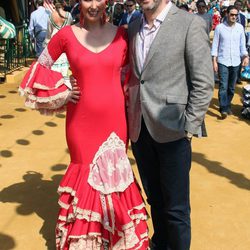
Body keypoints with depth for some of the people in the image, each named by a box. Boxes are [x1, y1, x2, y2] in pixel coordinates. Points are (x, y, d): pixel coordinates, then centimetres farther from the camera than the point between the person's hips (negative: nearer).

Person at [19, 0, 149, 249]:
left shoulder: (121, 34, 1)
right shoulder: (67, 34, -2)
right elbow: (41, 66, 10)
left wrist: (127, 103, 7)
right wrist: (62, 93, 1)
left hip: (114, 117, 1)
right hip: (81, 118, -1)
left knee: (114, 172, 11)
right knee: (85, 172, 10)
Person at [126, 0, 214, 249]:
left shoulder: (190, 24, -9)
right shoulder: (133, 26, 8)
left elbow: (204, 83, -10)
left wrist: (188, 128, -11)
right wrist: (130, 120, 7)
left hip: (171, 132, -5)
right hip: (139, 130, 5)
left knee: (176, 207, 6)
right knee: (154, 199, 20)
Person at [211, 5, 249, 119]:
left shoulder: (240, 27, 5)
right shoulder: (219, 27, -4)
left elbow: (242, 44, 9)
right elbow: (215, 45, -2)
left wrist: (245, 56, -6)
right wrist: (214, 61, -7)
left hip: (236, 62, 3)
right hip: (223, 61, -3)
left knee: (231, 87, 10)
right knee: (223, 86, -11)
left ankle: (227, 105, 24)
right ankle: (223, 109, -10)